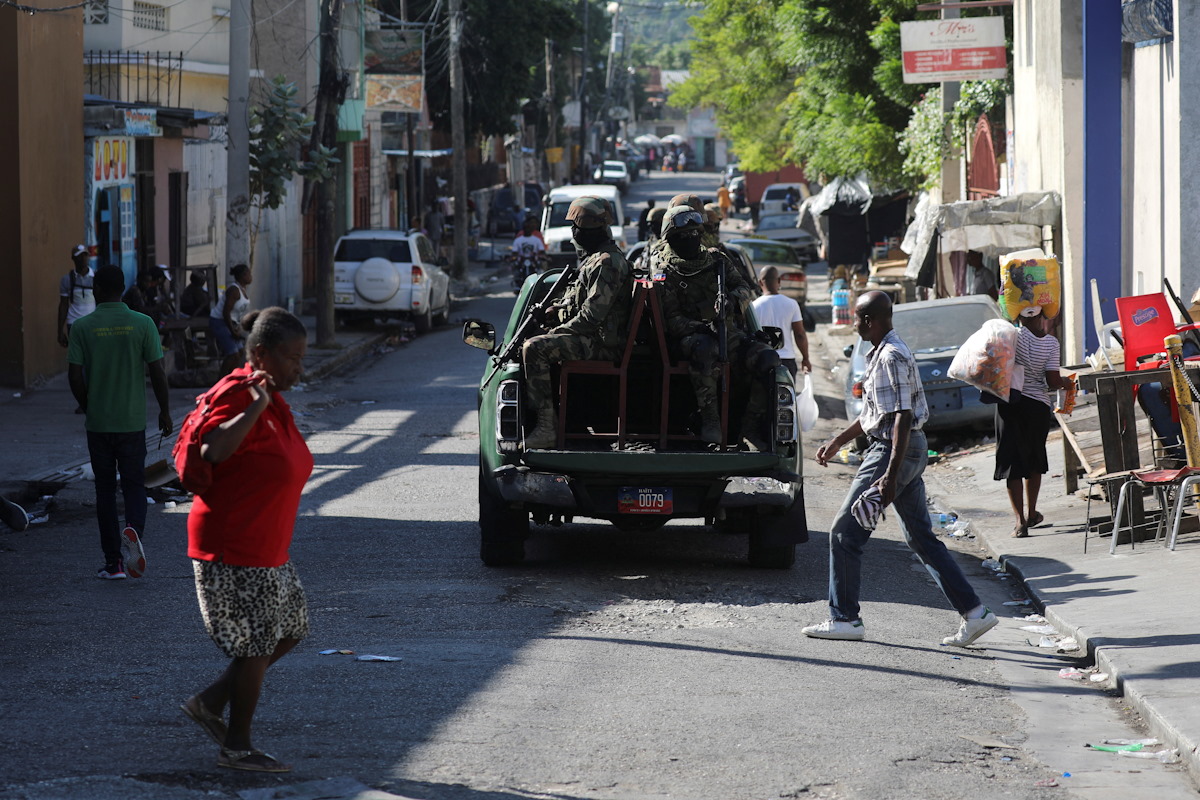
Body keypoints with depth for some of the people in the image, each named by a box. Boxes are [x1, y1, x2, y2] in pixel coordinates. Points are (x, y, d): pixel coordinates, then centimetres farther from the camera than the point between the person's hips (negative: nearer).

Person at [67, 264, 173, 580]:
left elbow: (75, 376, -7)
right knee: (134, 483, 10)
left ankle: (113, 562, 9)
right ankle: (134, 528, -21)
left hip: (98, 423, 0)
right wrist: (165, 411, 7)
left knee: (105, 489, 9)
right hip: (133, 421, 0)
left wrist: (88, 407, 10)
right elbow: (157, 372, -6)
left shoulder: (82, 327, -6)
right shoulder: (142, 324, -6)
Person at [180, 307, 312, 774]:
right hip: (231, 549, -10)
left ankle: (210, 702, 24)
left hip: (265, 550, 10)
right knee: (255, 646, 0)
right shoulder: (238, 397, -20)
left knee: (289, 629, 16)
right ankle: (236, 748, 14)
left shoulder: (274, 401, 11)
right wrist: (257, 404, -41)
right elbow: (214, 450, -39)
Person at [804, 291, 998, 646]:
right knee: (922, 538, 10)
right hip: (911, 449, 10)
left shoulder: (891, 357, -18)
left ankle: (844, 618, 3)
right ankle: (974, 612, 7)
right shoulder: (883, 353, 15)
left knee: (845, 533, -2)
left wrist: (891, 476, -28)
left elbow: (902, 418, -24)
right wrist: (837, 441, 30)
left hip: (895, 451, -10)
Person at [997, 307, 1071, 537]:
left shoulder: (1016, 336, -9)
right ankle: (1031, 514, 32)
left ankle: (1020, 521, -7)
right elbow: (1053, 380, -8)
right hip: (1038, 405, 2)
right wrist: (1066, 383, 11)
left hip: (1010, 404, -2)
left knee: (1012, 463, 0)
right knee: (1034, 460, 22)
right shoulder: (1051, 343, -6)